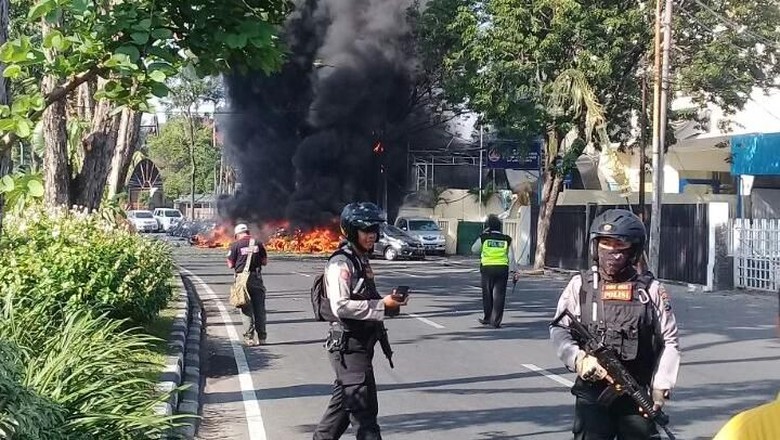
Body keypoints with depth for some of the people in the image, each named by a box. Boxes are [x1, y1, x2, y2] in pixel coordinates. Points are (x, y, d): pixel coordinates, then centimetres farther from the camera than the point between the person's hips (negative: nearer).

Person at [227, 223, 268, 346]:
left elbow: (230, 265, -4)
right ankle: (261, 337, 14)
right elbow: (265, 261, 6)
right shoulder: (258, 244, 2)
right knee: (259, 309, 10)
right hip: (257, 278, 2)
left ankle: (249, 338, 2)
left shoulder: (235, 245, -5)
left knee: (246, 310, 4)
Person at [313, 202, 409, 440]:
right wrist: (382, 306, -24)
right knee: (364, 409, -10)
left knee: (343, 401, 19)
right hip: (348, 344, -10)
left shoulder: (362, 260, 15)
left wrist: (389, 301, 7)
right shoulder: (341, 263, -15)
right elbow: (341, 306, -25)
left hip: (362, 343, 10)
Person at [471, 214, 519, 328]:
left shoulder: (484, 238, 0)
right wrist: (514, 271, 9)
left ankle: (486, 318, 22)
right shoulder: (506, 239, 6)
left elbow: (474, 249, 14)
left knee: (487, 294, 12)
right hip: (502, 269, 1)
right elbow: (511, 257, 4)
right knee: (499, 295, 2)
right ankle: (496, 321, 0)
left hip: (487, 268, -1)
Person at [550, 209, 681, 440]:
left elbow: (669, 341, 4)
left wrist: (660, 388, -4)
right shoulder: (580, 285, 6)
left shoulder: (651, 289, 4)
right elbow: (558, 330, 4)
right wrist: (579, 358, -14)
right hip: (592, 391, 0)